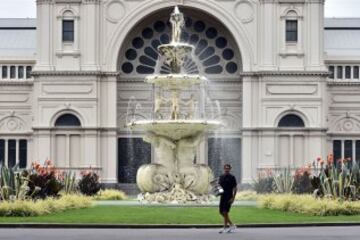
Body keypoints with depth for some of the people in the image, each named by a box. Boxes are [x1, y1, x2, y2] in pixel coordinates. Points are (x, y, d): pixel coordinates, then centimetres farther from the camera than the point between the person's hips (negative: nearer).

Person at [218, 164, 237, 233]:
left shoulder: (232, 177, -6)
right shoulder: (221, 177, 11)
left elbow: (235, 188, -6)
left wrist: (233, 198, -13)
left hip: (229, 197, -6)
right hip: (222, 196, 6)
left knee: (225, 212, -10)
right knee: (221, 212, 6)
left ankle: (225, 227, -2)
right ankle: (231, 224, 19)